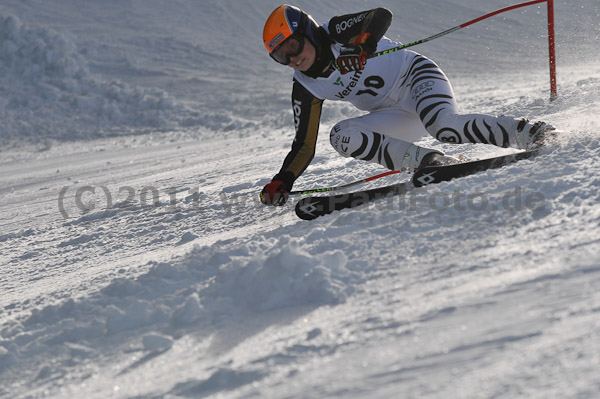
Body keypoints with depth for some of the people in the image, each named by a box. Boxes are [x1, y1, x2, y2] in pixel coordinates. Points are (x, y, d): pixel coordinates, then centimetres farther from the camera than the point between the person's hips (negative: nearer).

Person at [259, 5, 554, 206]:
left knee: (443, 125, -36)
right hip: (396, 117, 6)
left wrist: (363, 45, -43)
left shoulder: (337, 32, -11)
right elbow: (304, 146, 3)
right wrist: (282, 183, -12)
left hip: (415, 75, -6)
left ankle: (523, 132, -23)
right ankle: (426, 161, -28)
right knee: (341, 136, -19)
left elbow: (382, 16, -23)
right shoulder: (306, 88, 1)